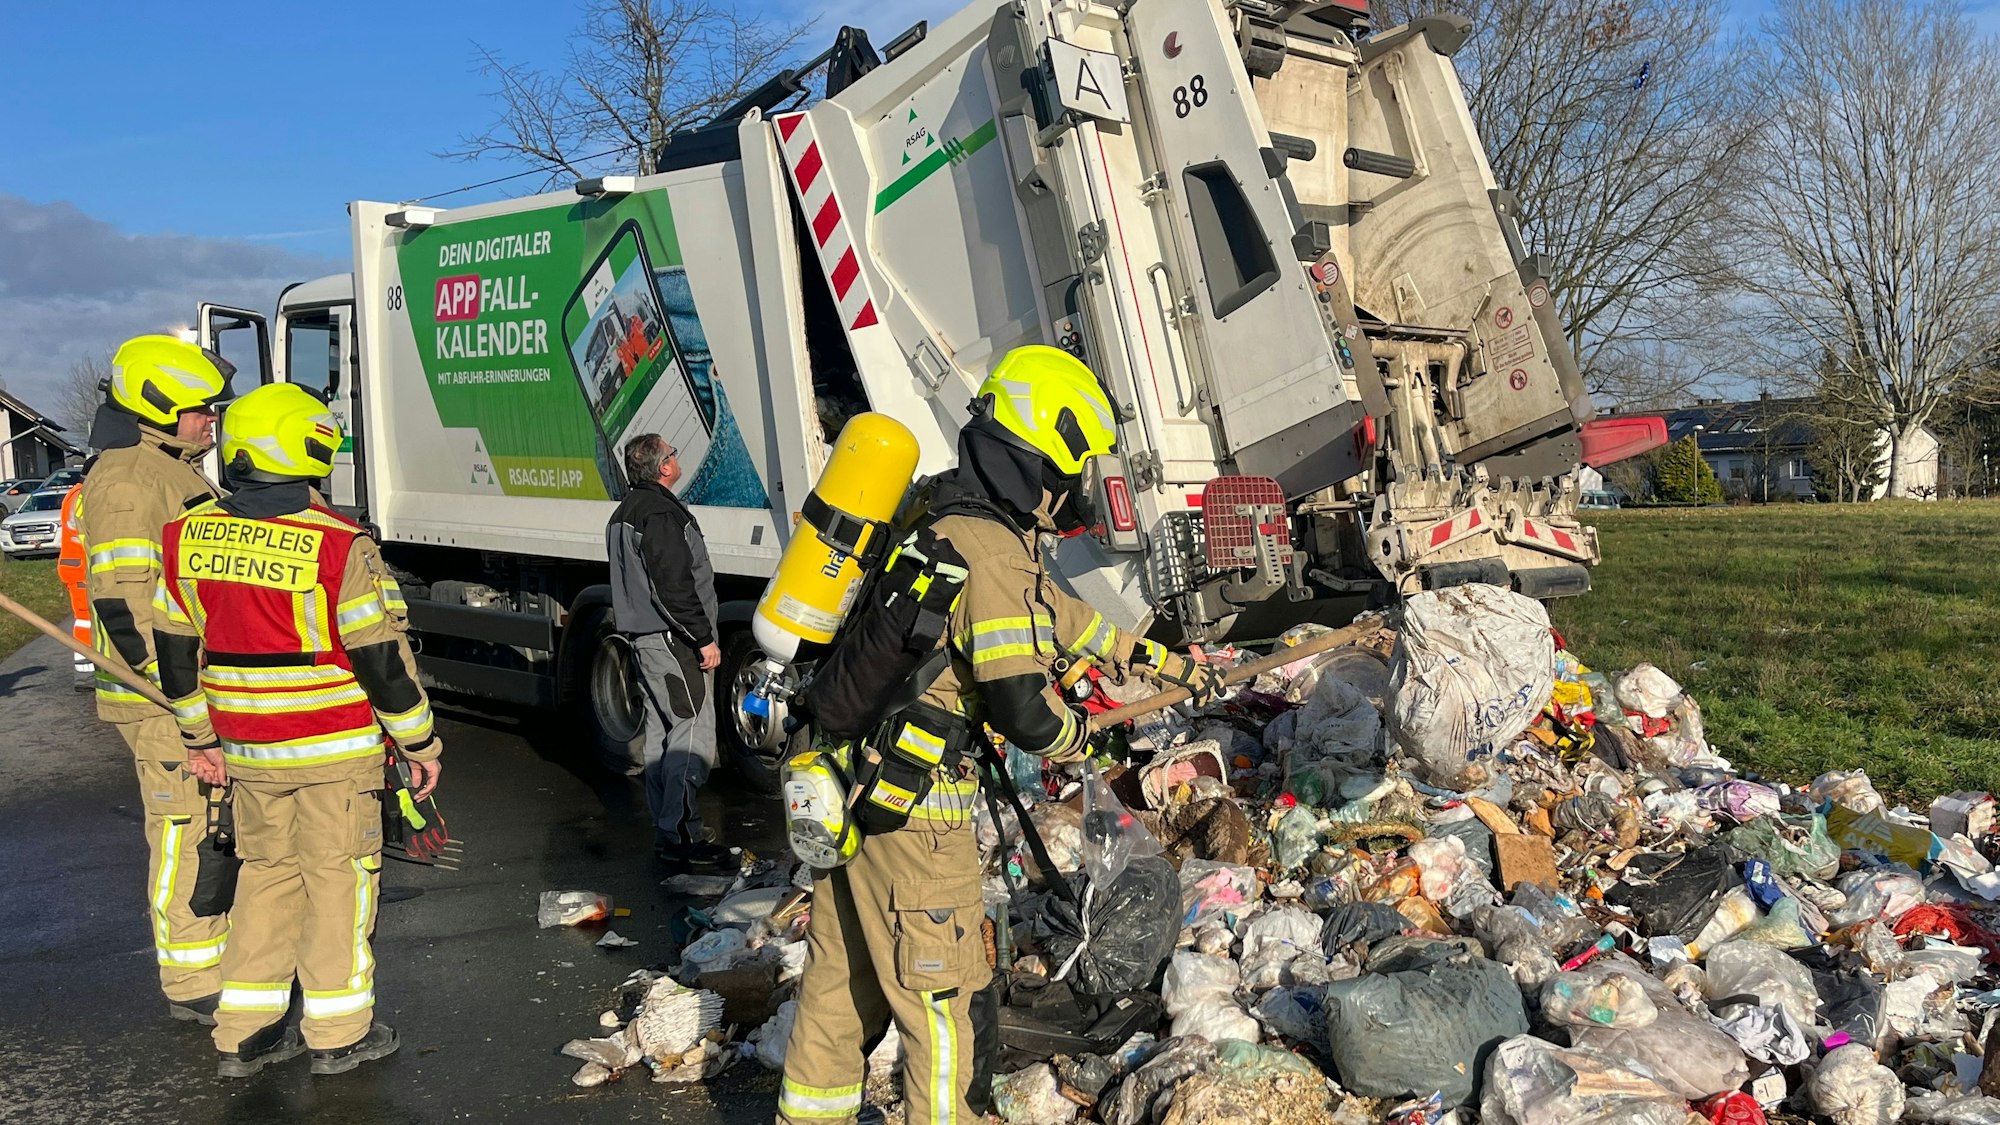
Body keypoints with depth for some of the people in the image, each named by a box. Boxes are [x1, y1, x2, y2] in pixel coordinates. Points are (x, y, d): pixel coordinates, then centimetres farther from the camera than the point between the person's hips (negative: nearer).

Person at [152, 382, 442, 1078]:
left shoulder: (188, 535, 0)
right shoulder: (337, 546, -19)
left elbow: (176, 651, 8)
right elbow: (382, 659, -16)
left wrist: (201, 738, 19)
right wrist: (421, 744, -5)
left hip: (247, 748, 5)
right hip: (335, 750, -5)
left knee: (266, 872, 19)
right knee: (339, 878, 8)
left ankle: (243, 1036, 25)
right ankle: (338, 1034, 18)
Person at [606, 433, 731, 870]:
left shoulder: (624, 513, 17)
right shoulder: (661, 514, -17)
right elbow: (674, 587, -23)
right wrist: (704, 638, -19)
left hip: (643, 635, 11)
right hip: (672, 638, -11)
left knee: (661, 730, 13)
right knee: (693, 732, -10)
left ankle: (665, 832, 19)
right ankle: (680, 834, -11)